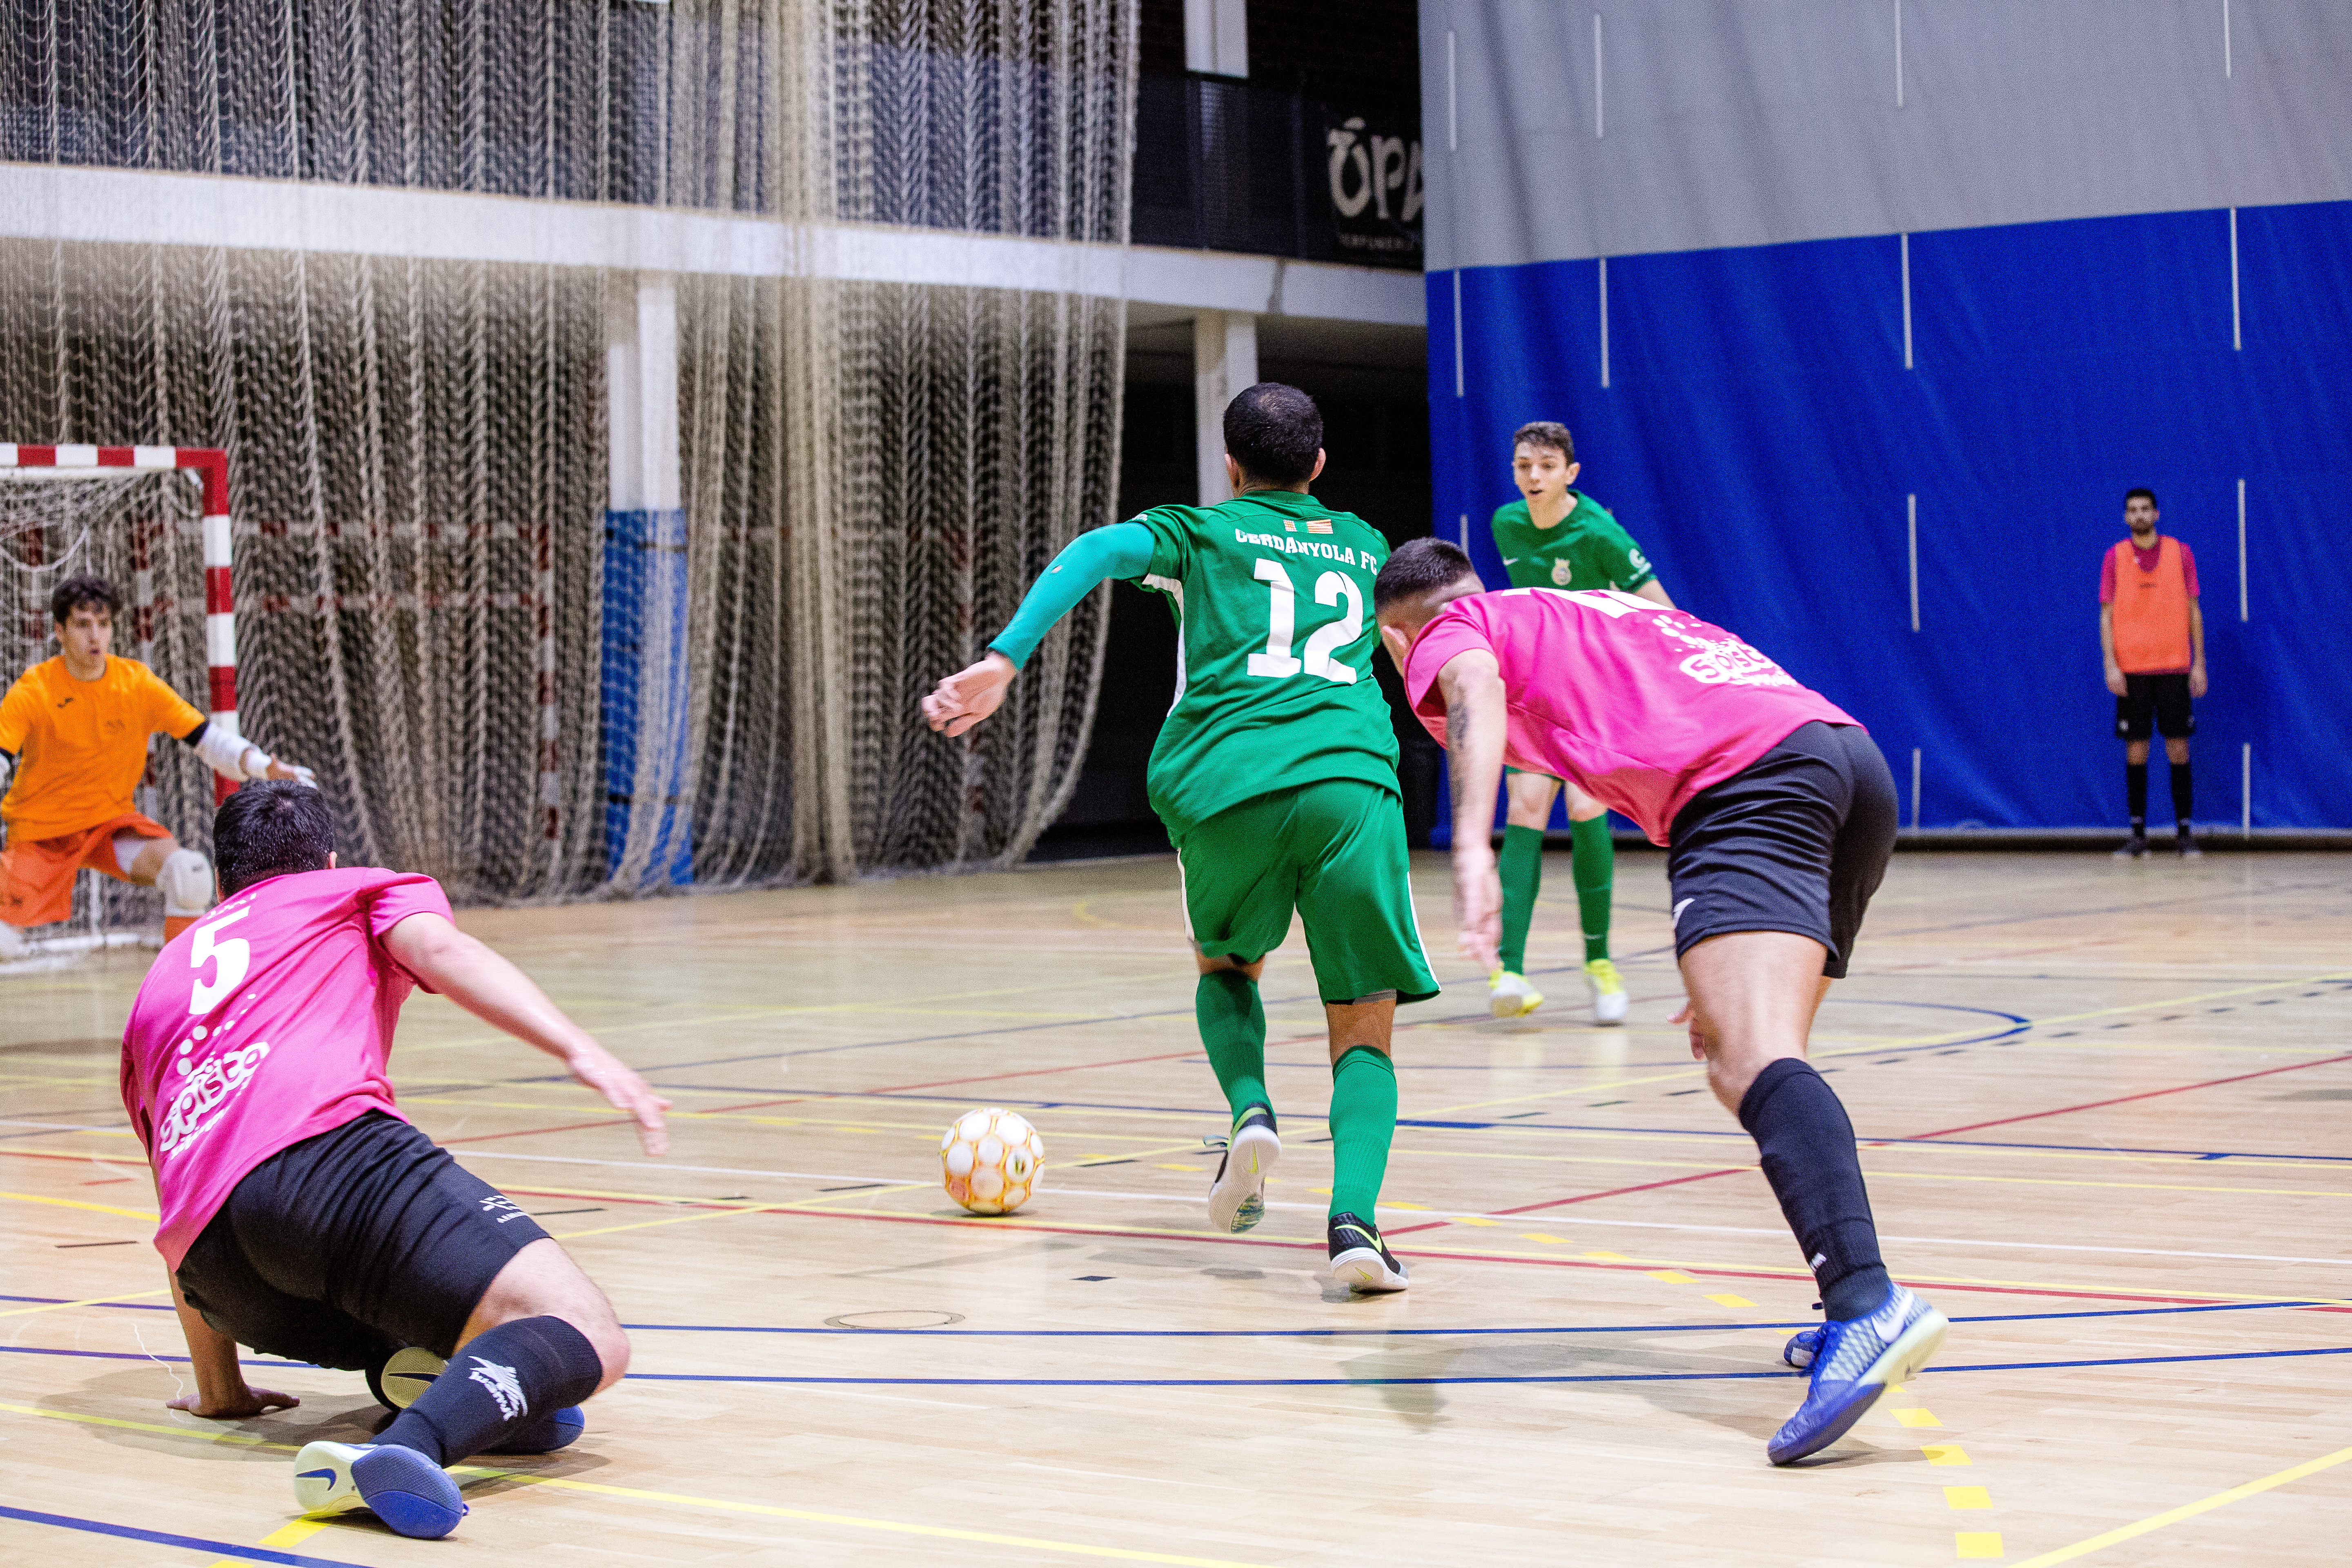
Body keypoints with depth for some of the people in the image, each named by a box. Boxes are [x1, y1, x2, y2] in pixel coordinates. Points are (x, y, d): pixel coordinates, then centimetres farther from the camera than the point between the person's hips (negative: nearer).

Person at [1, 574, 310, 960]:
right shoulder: (31, 693, -15)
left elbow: (208, 739, -6)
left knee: (190, 872, -24)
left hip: (111, 820, 3)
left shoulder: (138, 684, -8)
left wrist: (266, 768, -23)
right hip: (40, 830, -2)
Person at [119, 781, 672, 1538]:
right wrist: (582, 1050, -11)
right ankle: (412, 1445, -45)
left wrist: (218, 1389, 48)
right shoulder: (361, 888, 28)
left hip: (218, 1268, 6)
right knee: (587, 1338, -15)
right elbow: (442, 951, 2)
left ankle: (412, 1369, -4)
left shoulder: (164, 973, 40)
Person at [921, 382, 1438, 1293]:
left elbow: (1099, 551, 0)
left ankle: (1250, 1111, 0)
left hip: (1224, 784, 0)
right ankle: (1353, 1218, -20)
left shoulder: (1203, 530, 18)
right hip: (1349, 783, 1)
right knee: (1363, 1035, 5)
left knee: (1226, 966, 28)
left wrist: (1003, 663, -8)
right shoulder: (1364, 547, 27)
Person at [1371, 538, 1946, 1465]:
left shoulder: (1452, 633, 16)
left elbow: (1477, 693, -10)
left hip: (1750, 778, -8)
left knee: (1752, 1066, -23)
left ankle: (1868, 1302, -43)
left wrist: (1471, 847, -28)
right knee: (1746, 1066, 18)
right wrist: (1731, 980, 43)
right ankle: (1854, 1316, 12)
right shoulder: (1602, 610, 38)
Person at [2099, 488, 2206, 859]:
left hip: (2174, 666, 0)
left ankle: (2184, 833, 5)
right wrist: (2110, 665, -8)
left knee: (2178, 748, 0)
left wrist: (2199, 664, 1)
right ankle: (2138, 835, 6)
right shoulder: (2114, 557, 4)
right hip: (2131, 669, 0)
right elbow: (2106, 615, 2)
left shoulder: (2180, 553, 5)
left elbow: (2193, 610, 7)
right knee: (2136, 751, 1)